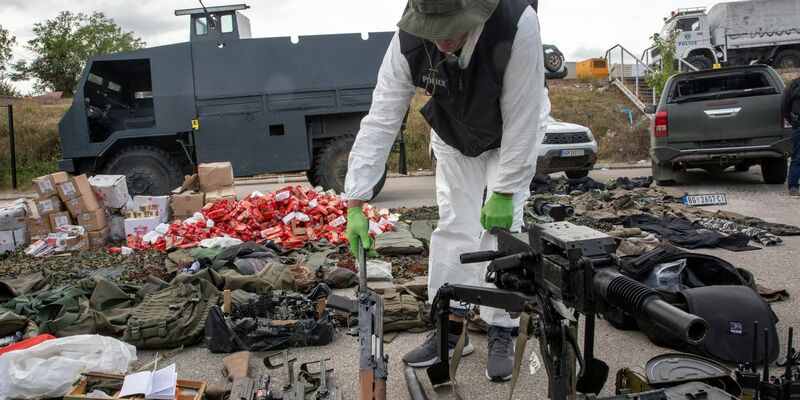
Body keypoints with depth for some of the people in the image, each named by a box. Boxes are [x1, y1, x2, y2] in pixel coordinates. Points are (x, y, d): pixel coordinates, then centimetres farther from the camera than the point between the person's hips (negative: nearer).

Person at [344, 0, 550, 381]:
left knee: (501, 227, -8)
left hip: (512, 136, -2)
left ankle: (501, 334, 7)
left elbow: (521, 119, -30)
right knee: (453, 227, 0)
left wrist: (505, 192, -26)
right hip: (453, 137, 3)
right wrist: (355, 204, -30)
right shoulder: (408, 42, -30)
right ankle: (450, 328, 13)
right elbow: (380, 121, -28)